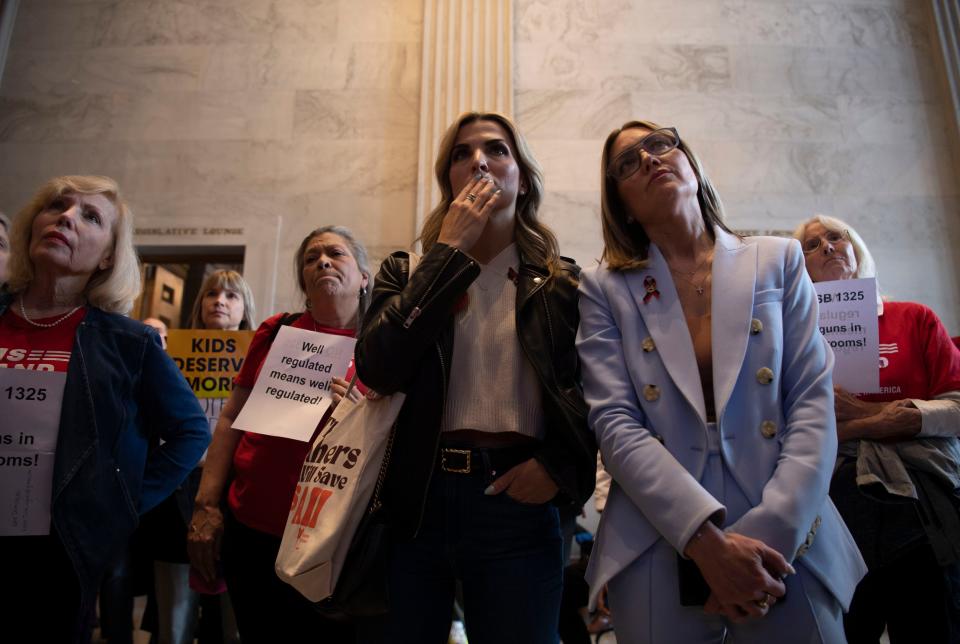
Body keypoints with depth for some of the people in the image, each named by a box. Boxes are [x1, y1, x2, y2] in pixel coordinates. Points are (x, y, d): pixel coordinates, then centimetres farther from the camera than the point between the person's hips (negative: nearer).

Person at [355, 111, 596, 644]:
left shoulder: (563, 283, 4)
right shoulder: (408, 273, 7)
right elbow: (377, 369, -11)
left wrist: (560, 464, -10)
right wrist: (450, 251, -9)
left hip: (516, 500, -1)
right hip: (414, 499, 1)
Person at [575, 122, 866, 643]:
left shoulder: (778, 261, 6)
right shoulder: (605, 289, 2)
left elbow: (813, 403, 0)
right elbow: (615, 423, -7)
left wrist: (770, 535, -13)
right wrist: (707, 540, -17)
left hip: (788, 542, 1)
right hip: (659, 549, -1)